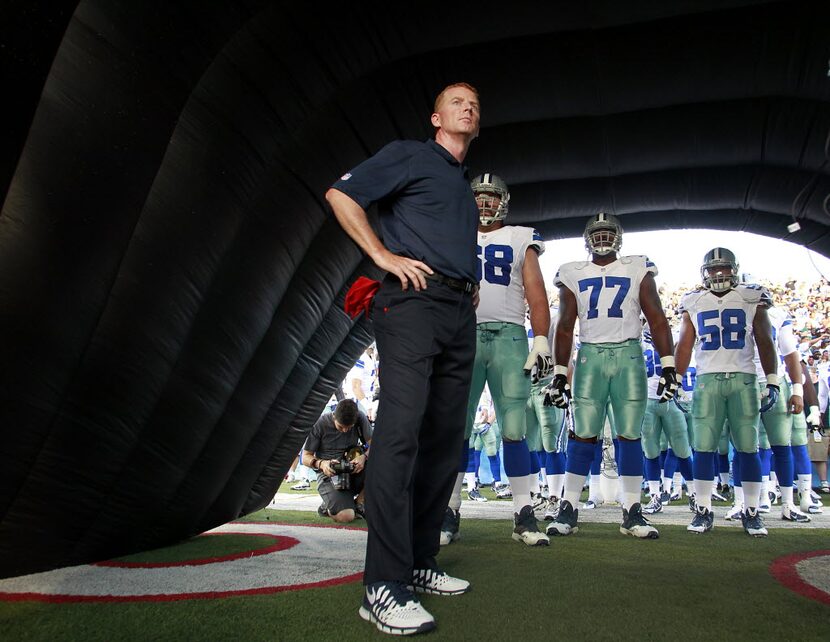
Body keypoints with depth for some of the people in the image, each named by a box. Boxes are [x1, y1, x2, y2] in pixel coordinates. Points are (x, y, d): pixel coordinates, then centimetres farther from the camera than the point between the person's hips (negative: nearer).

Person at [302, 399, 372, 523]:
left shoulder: (360, 417, -5)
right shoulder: (320, 423, -12)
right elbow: (306, 457, -5)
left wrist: (364, 456, -26)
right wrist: (321, 463, -27)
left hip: (354, 471, 4)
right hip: (328, 474, -4)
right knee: (346, 516, -30)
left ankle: (359, 503, -4)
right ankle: (328, 507, 9)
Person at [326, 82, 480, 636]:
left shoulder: (466, 185, 29)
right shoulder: (410, 155, 7)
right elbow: (341, 194, -2)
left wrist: (471, 288, 19)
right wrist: (384, 255, -10)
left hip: (461, 315, 9)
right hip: (414, 301, -8)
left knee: (445, 439, 6)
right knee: (401, 433, -16)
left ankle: (420, 562, 16)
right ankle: (385, 585, -14)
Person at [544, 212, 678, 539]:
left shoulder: (637, 270, 9)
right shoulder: (573, 274, 11)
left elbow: (657, 320, 6)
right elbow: (565, 327, 11)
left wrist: (668, 366, -3)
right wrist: (559, 373, 7)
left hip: (628, 355, 0)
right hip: (590, 355, 0)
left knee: (629, 435, 1)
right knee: (582, 435, -3)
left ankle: (632, 513, 8)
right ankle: (568, 510, 3)